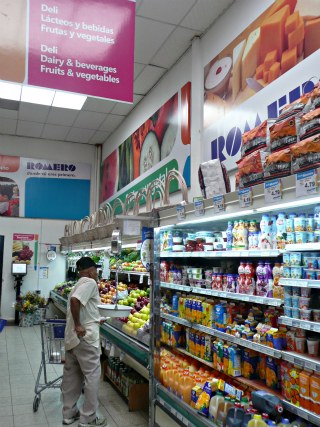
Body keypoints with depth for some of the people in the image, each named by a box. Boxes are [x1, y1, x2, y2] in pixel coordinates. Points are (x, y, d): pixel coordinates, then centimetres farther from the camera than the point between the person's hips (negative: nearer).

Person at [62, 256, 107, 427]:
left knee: (71, 375, 17)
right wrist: (78, 325, -22)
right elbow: (74, 300, -28)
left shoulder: (78, 285, 17)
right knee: (92, 375, 1)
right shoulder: (90, 282, -12)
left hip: (71, 337, 10)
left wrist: (96, 320, 30)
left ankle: (69, 413, 28)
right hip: (85, 337, -9)